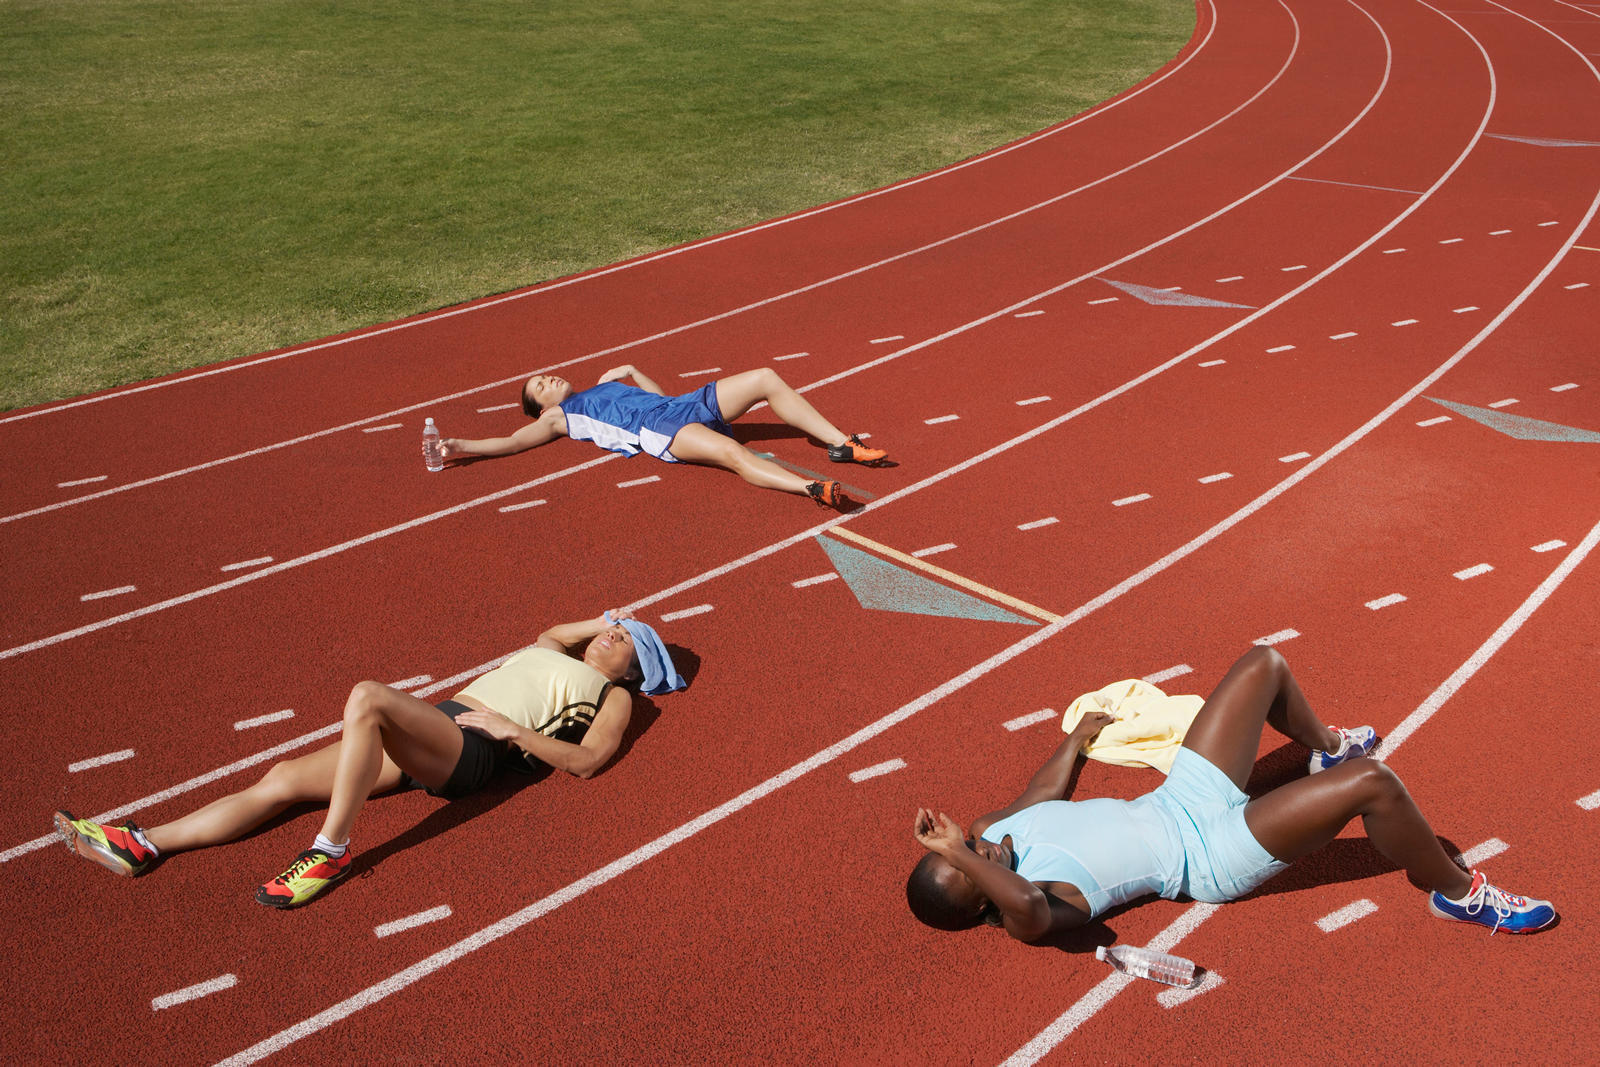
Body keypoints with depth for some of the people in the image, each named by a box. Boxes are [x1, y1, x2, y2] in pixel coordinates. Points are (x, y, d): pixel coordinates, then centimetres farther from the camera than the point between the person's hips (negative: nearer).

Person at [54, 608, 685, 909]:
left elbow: (585, 761, -5)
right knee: (282, 779, -2)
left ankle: (331, 852, -28)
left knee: (367, 697, -34)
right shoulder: (563, 658, 33)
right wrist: (602, 621, 44)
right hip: (436, 723, 8)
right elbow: (547, 636, 56)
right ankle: (143, 846, -1)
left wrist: (512, 730, -9)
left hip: (471, 750, -8)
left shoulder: (614, 697, 11)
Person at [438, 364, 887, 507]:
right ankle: (812, 488, -54)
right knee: (731, 452, -37)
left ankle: (841, 444, -9)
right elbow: (512, 442, 8)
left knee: (767, 378, -5)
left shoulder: (605, 384, 35)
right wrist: (460, 447, 0)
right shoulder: (558, 418, 16)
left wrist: (633, 371, 27)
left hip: (688, 405, 8)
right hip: (660, 433, -8)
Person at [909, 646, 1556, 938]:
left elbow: (1045, 787, 16)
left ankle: (1325, 747, 46)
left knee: (1265, 665, 13)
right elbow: (1027, 907, -54)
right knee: (1374, 783, -23)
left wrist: (1078, 735, 29)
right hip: (1211, 852, -8)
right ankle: (1458, 894, 6)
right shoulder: (1021, 910, -27)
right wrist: (961, 859, -52)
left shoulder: (993, 831, -4)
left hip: (1179, 800, 9)